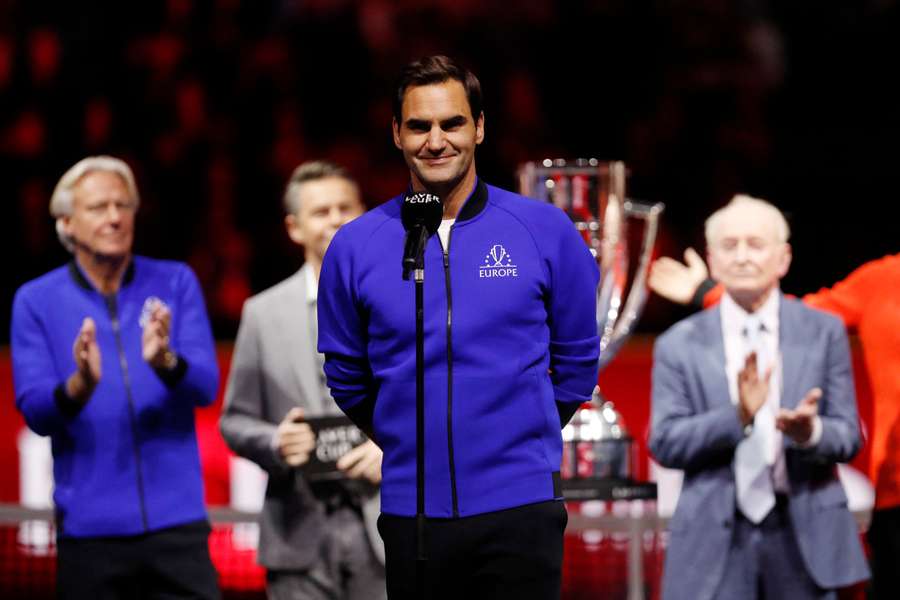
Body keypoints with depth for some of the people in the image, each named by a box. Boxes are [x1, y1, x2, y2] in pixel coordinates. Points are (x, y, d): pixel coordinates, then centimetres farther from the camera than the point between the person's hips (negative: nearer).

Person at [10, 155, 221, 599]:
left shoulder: (175, 283, 5)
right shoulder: (36, 301, 3)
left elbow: (206, 387, -5)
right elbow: (34, 411, -5)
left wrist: (166, 363, -27)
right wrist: (80, 385, -27)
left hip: (176, 517, 0)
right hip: (89, 525, 0)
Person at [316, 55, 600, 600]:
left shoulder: (546, 232, 0)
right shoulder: (355, 247, 2)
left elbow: (577, 361, 10)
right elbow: (348, 379, 14)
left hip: (520, 509, -1)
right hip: (412, 508, 2)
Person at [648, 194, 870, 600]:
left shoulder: (824, 333, 7)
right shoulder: (679, 345, 5)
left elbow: (848, 437, 4)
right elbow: (663, 444, -3)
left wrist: (811, 432, -21)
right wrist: (737, 416, -20)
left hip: (805, 540, 1)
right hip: (716, 544, -1)